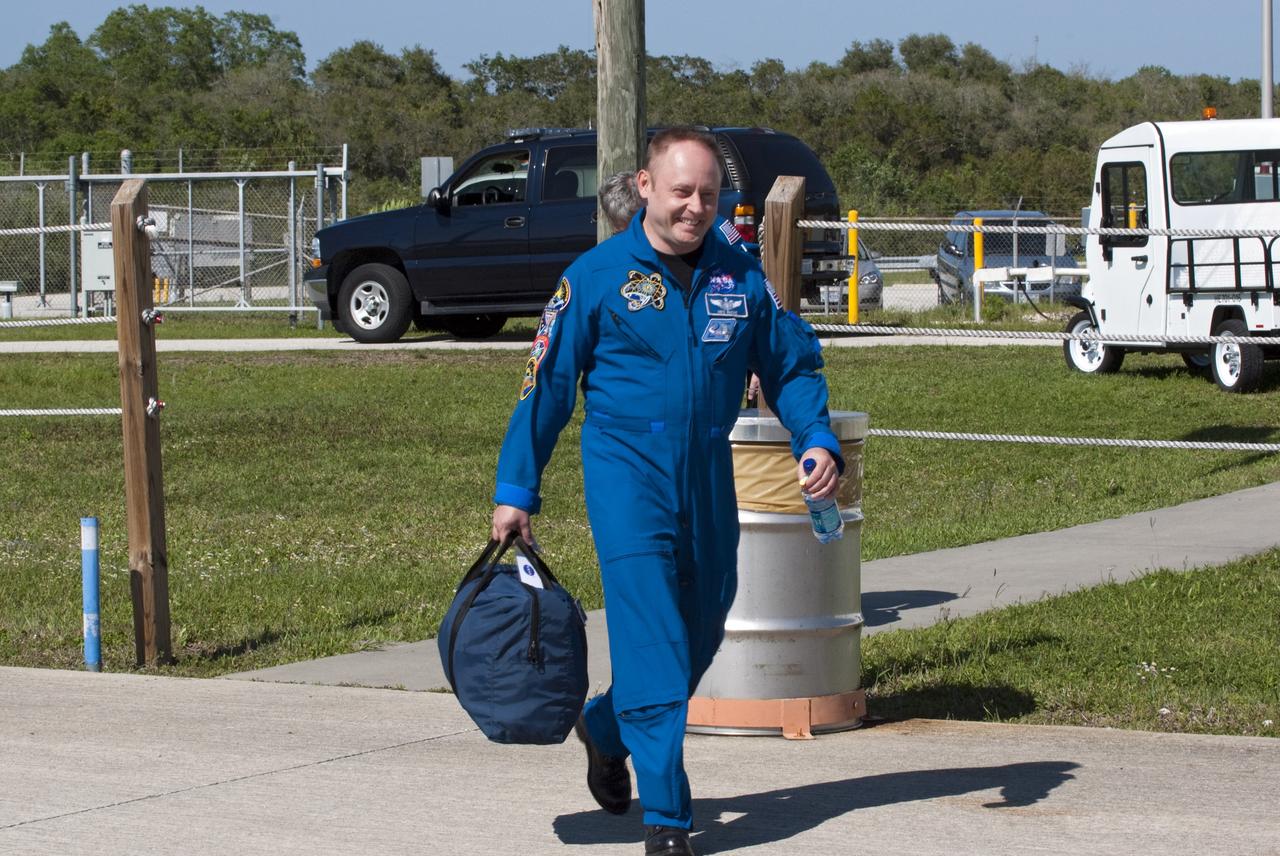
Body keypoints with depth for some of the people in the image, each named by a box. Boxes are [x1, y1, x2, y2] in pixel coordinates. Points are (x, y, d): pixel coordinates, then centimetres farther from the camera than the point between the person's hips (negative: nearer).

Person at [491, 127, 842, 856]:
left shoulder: (742, 278, 5)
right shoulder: (598, 277, -5)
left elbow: (793, 365, 14)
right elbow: (545, 386, -1)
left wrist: (818, 440, -4)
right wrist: (516, 491, -1)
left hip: (709, 475, 5)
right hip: (627, 468, -5)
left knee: (701, 632, 15)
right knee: (652, 642, -11)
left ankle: (607, 726, 43)